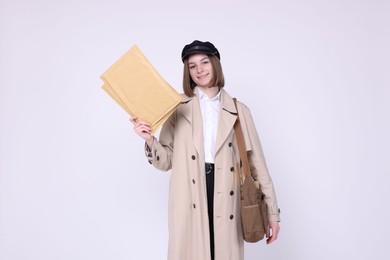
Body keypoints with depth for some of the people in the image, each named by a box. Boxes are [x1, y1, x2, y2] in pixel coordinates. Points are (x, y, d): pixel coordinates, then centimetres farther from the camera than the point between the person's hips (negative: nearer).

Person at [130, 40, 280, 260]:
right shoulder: (179, 109, 8)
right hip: (190, 203, 0)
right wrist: (150, 140, -15)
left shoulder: (238, 111, 9)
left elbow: (256, 161, 7)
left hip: (226, 200, 1)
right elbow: (167, 161, 5)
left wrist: (272, 211, 5)